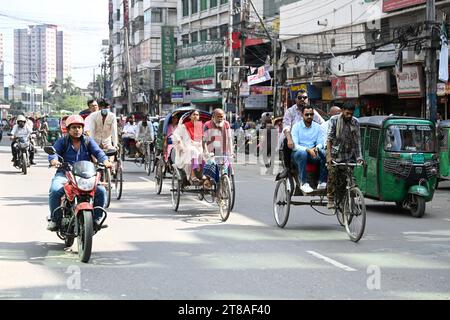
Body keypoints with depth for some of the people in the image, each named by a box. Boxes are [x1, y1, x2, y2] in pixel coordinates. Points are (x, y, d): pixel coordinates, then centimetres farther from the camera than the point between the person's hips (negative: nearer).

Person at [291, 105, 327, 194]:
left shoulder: (317, 127, 8)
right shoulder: (297, 126, -2)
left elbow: (320, 143, 4)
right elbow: (294, 145, -12)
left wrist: (316, 148, -22)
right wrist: (308, 150, -28)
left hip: (313, 154, 3)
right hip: (298, 153, -3)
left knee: (325, 153, -27)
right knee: (303, 153, -38)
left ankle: (322, 182, -25)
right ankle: (303, 183, -35)